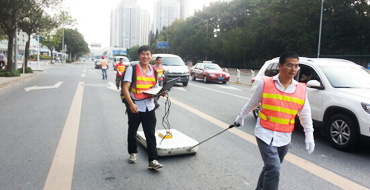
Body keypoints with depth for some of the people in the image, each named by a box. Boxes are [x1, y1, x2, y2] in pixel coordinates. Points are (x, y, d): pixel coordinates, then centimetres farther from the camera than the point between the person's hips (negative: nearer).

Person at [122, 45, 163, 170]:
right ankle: (133, 153, 37)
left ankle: (153, 160, 0)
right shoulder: (132, 69, -4)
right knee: (132, 132, 15)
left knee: (151, 134, -2)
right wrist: (131, 104, -22)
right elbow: (125, 88, -11)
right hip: (135, 107, -2)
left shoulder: (153, 71, 10)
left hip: (149, 107, 2)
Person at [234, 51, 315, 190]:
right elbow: (252, 104, 7)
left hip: (284, 137, 4)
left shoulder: (301, 90, -1)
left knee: (271, 168, 17)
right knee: (273, 169, -14)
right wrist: (241, 117, 18)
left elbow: (305, 115, 9)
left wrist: (309, 136, 7)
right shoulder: (265, 84, -9)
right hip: (265, 134, -4)